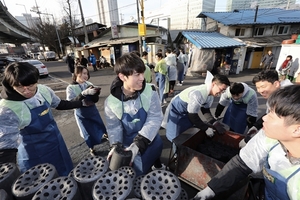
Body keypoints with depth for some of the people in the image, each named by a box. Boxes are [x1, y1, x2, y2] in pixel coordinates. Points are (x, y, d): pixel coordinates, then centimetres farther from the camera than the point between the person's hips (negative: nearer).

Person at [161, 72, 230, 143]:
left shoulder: (211, 93, -10)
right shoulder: (199, 93, -39)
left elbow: (205, 110, 0)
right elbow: (193, 115, -30)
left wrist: (215, 123, -13)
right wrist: (206, 128, -20)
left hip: (187, 111, 8)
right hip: (177, 110, -8)